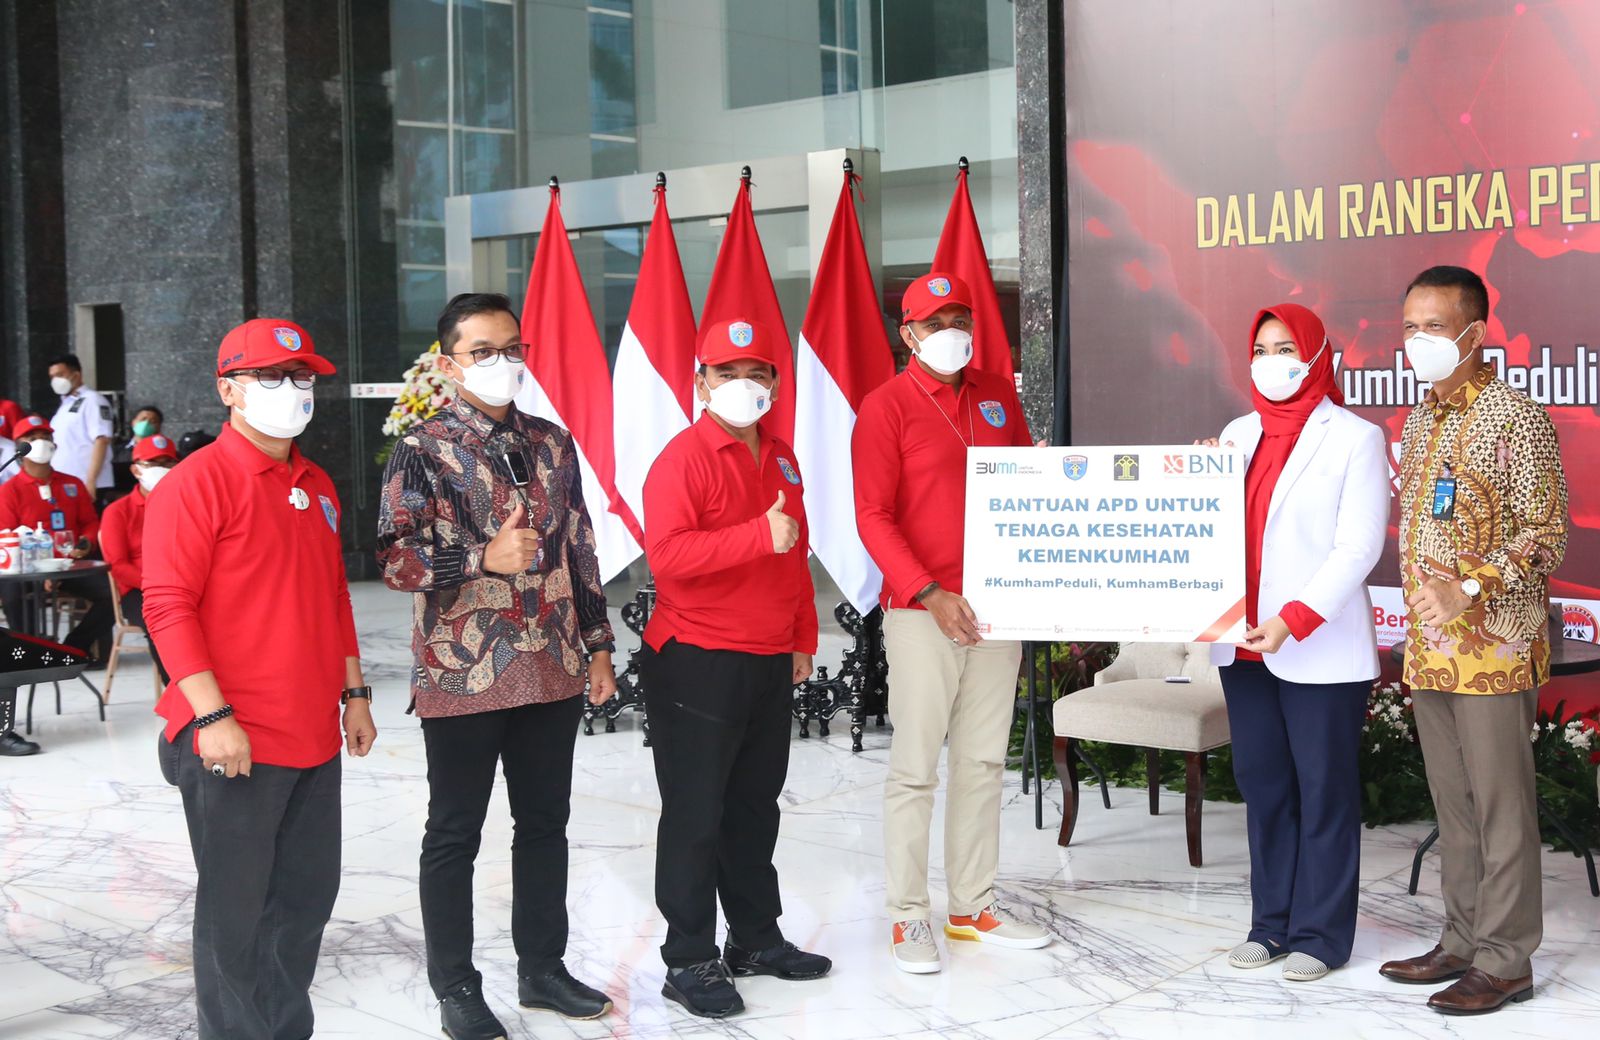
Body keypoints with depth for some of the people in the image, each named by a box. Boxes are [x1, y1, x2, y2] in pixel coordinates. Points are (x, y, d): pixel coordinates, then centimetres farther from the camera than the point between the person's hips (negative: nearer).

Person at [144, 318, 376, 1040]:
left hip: (315, 738, 8)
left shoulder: (316, 486, 14)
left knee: (308, 896, 15)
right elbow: (167, 606, -15)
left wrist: (354, 693, 18)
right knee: (236, 911, 2)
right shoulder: (198, 481, -10)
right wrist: (212, 715, -20)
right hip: (233, 745, -7)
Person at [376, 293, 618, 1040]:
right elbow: (397, 559, -14)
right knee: (455, 835, 5)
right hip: (462, 674, -5)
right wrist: (486, 558, -25)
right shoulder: (423, 452, -6)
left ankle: (542, 967, 29)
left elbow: (580, 550, 13)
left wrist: (597, 644, 11)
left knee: (545, 823, 14)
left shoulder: (553, 444, 9)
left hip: (552, 671, 5)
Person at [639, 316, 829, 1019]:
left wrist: (802, 640, 18)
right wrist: (759, 536, -28)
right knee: (696, 816, 0)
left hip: (772, 664, 7)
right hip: (697, 665, -7)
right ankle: (690, 962, 8)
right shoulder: (684, 458, -11)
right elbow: (666, 554, -24)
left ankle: (756, 938, 29)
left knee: (756, 807, 16)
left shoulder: (781, 459, 13)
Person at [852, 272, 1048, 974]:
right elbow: (872, 515, -11)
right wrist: (928, 594, -20)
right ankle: (907, 917, 6)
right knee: (915, 766, -2)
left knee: (984, 761, 11)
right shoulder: (887, 407, -5)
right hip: (922, 612, -6)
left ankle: (974, 907, 20)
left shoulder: (997, 396, 12)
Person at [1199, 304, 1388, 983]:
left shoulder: (1354, 437, -5)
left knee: (1324, 791, 2)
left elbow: (1359, 547, -12)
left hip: (1320, 650, -6)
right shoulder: (1239, 434, 13)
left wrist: (1296, 619, -20)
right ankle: (1273, 923, 22)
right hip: (1243, 644, 6)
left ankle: (1320, 934, 11)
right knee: (1262, 785, 12)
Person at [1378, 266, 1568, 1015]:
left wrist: (1470, 590, -25)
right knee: (1453, 805, 14)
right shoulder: (1419, 421, 14)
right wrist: (1421, 619, 13)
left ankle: (1506, 961, 8)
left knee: (1501, 807, -1)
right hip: (1428, 650, 8)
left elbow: (1546, 533, -13)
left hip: (1493, 649, -7)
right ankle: (1463, 941, 24)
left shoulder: (1515, 419, -10)